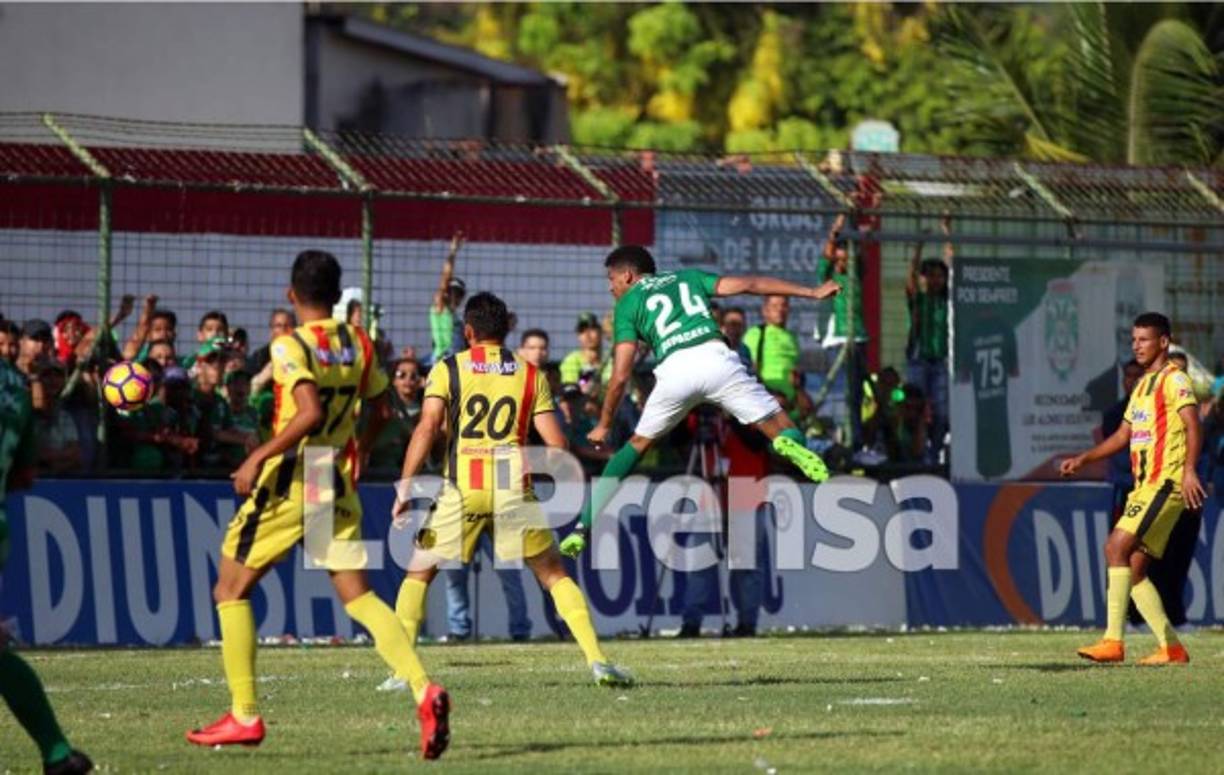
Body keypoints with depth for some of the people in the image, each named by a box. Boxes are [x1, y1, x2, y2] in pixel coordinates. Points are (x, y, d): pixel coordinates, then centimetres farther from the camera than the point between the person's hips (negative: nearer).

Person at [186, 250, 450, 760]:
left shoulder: (290, 347, -14)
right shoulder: (359, 345, 6)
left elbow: (310, 414, -27)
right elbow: (379, 408, 17)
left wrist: (258, 457, -20)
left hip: (288, 483, -6)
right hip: (339, 484, 6)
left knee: (231, 590, 9)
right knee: (357, 596, 5)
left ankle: (244, 717, 7)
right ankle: (423, 689, -17)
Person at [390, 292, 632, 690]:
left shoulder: (447, 369, 7)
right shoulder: (531, 374, 12)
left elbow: (427, 428, -5)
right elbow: (556, 442, 7)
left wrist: (405, 486, -5)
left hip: (462, 489, -1)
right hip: (513, 489, 1)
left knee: (418, 574, 14)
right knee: (554, 575, 13)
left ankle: (402, 669, 2)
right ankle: (598, 660, 2)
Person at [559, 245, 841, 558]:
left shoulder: (628, 304, 22)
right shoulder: (688, 277, 29)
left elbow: (621, 375, 13)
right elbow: (747, 285, 18)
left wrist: (604, 426, 24)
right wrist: (812, 292, 21)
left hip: (675, 369, 0)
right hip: (715, 356, 0)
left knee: (636, 445, 20)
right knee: (780, 429, 2)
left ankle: (583, 528, 16)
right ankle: (791, 445, -37)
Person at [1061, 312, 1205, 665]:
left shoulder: (1174, 379, -5)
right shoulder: (1142, 386, 22)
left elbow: (1193, 426, -16)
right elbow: (1122, 436, 28)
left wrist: (1189, 471, -29)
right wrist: (1083, 459, 17)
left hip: (1165, 483, -9)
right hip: (1144, 487, 9)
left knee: (1117, 547, -19)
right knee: (1133, 568, 5)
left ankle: (1113, 641, -22)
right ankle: (1171, 647, 9)